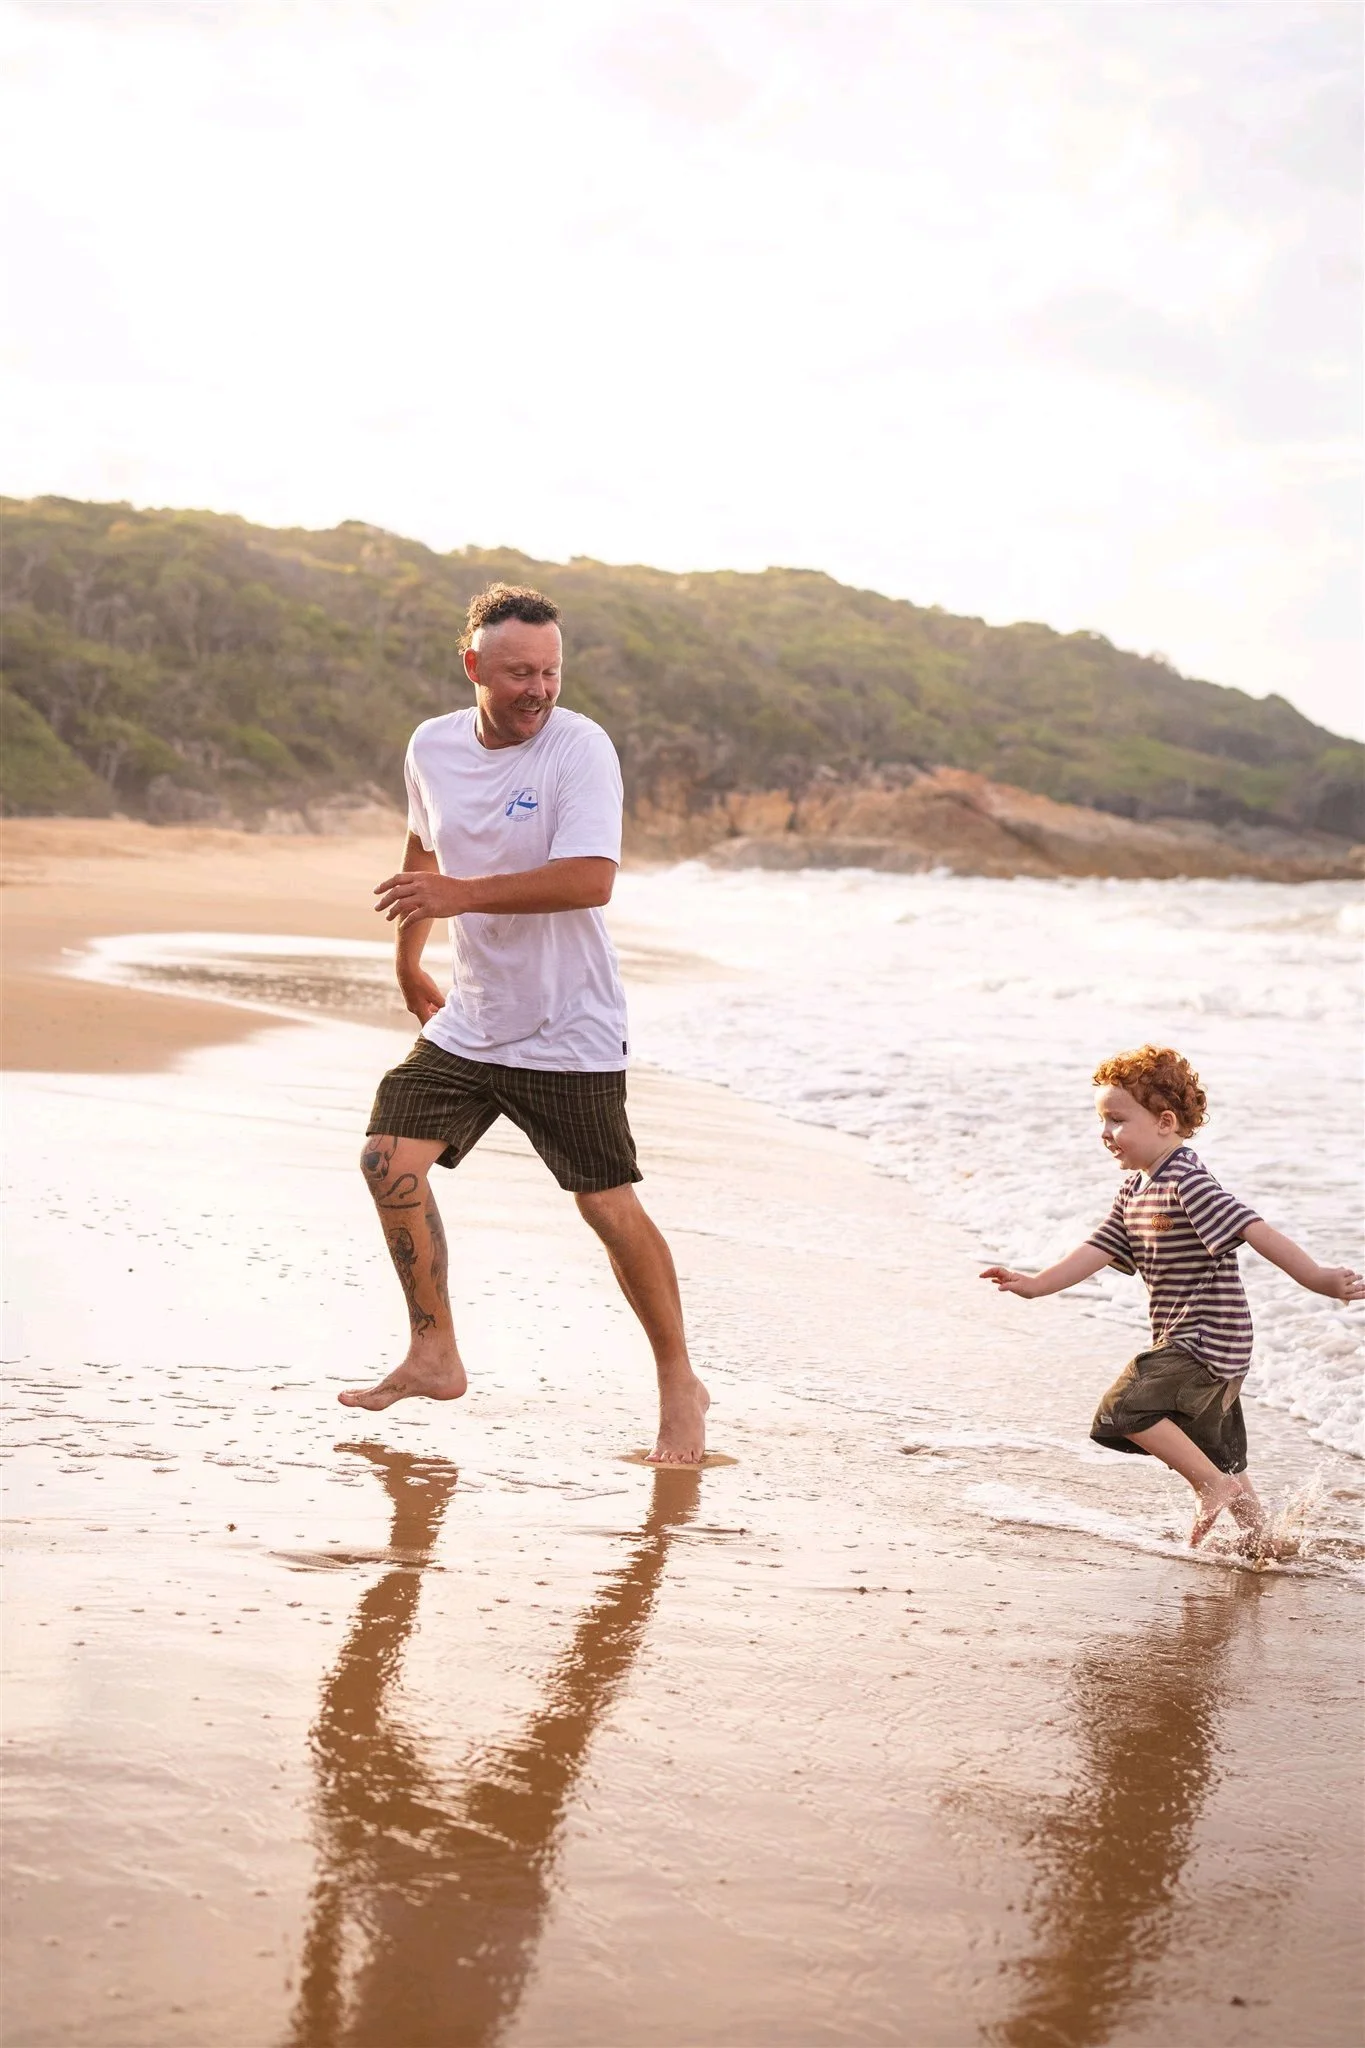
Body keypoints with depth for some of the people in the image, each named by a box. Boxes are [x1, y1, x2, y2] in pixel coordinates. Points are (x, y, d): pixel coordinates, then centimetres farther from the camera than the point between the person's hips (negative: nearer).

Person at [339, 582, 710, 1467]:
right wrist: (409, 960, 26)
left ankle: (679, 1384, 14)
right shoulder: (432, 747, 3)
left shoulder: (580, 747, -15)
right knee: (390, 1159, -5)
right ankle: (436, 1356, 10)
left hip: (569, 1033, -5)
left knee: (610, 1207, -4)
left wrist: (461, 895, -31)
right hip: (467, 1022, 5)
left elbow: (592, 877, -28)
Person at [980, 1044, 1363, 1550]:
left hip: (1208, 1339, -10)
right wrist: (1035, 1284, -3)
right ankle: (1259, 1537, 33)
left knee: (1125, 1408, -17)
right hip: (1187, 1342, 10)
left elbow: (1255, 1230, -25)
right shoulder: (1135, 1190, 10)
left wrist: (1317, 1279, -32)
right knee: (1216, 1453, 19)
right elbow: (1099, 1249, 8)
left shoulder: (1188, 1183, -18)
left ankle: (1215, 1485, -6)